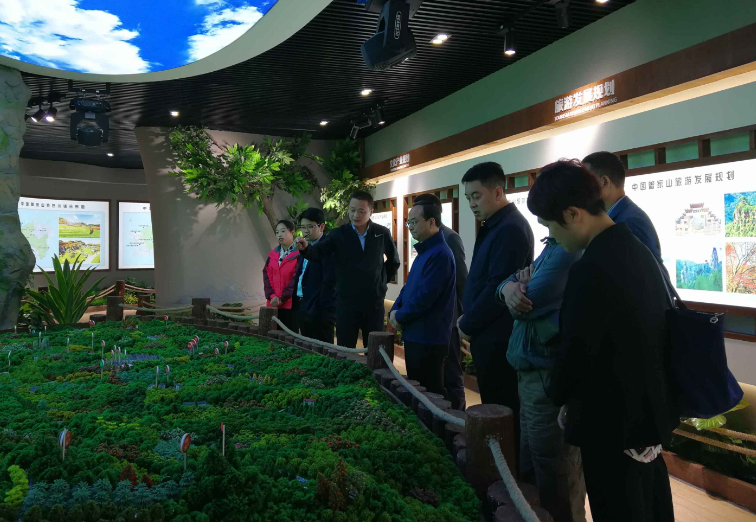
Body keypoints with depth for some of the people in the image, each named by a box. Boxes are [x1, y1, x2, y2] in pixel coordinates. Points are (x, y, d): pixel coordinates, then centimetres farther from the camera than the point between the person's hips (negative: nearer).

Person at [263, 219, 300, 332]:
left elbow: (296, 278, -12)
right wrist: (271, 296, -6)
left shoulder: (299, 254, -7)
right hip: (273, 304, 6)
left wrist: (282, 298, -12)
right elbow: (267, 275, 8)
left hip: (290, 303, -5)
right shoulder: (273, 254, 13)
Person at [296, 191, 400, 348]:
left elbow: (394, 261, 14)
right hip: (346, 302, -1)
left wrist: (383, 281, 10)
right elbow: (318, 253, -17)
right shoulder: (338, 234, -4)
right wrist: (305, 248, -37)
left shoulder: (382, 234, 0)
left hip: (374, 302, 1)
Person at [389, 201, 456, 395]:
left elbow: (424, 296, -24)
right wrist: (394, 311, 1)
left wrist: (400, 317, -10)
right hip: (415, 335, 10)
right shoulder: (424, 252, 14)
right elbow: (408, 287, 18)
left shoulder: (439, 254, -20)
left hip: (428, 338, -10)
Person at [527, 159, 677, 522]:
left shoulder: (591, 270, -26)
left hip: (612, 423, -9)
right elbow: (651, 330, 11)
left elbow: (577, 352, -21)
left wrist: (557, 395, -1)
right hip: (650, 411, 9)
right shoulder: (637, 251, 3)